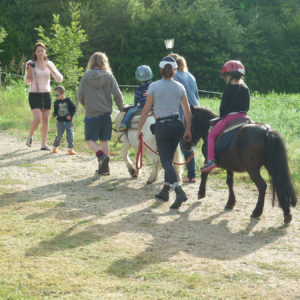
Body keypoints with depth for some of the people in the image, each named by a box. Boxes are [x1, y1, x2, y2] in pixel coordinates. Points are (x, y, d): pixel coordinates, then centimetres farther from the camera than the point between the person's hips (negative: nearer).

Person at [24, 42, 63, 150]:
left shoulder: (49, 64, 4)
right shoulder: (31, 64, -3)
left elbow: (59, 79, -1)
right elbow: (27, 81, -2)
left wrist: (51, 70, -16)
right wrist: (29, 72, -21)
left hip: (46, 94, 3)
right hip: (34, 94, -3)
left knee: (46, 120, 1)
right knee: (37, 118, -16)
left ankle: (43, 144, 7)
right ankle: (30, 137, 9)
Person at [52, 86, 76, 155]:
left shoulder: (68, 101, -5)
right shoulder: (56, 102, 3)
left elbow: (74, 109, 0)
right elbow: (56, 111, 12)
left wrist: (70, 115, -14)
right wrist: (54, 115, -9)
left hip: (68, 121, -1)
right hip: (60, 121, 1)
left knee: (70, 134, -6)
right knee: (59, 135, -5)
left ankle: (70, 148, 3)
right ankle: (55, 147, 14)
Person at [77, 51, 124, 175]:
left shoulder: (86, 77, -2)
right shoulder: (109, 76, -2)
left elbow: (80, 95, 1)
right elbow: (117, 94, -7)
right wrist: (122, 109, 5)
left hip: (91, 113, -2)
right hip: (106, 113, 2)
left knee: (90, 139, 8)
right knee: (104, 140, 11)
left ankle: (101, 155, -18)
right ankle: (104, 167, 11)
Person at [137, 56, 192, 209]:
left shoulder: (154, 86, -7)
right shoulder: (179, 87, 3)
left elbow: (146, 109, -6)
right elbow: (187, 111, 6)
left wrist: (139, 129, 2)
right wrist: (188, 130, 16)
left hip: (162, 126, -4)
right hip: (177, 125, 4)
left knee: (166, 162, -5)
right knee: (169, 159, 19)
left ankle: (179, 192, -23)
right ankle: (165, 191, 26)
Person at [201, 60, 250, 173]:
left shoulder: (228, 89, -10)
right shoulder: (246, 89, 9)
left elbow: (223, 106, -6)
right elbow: (246, 106, 13)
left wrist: (222, 117, 8)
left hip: (230, 116, -7)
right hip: (243, 116, 7)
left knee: (211, 135, 0)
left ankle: (210, 160, -12)